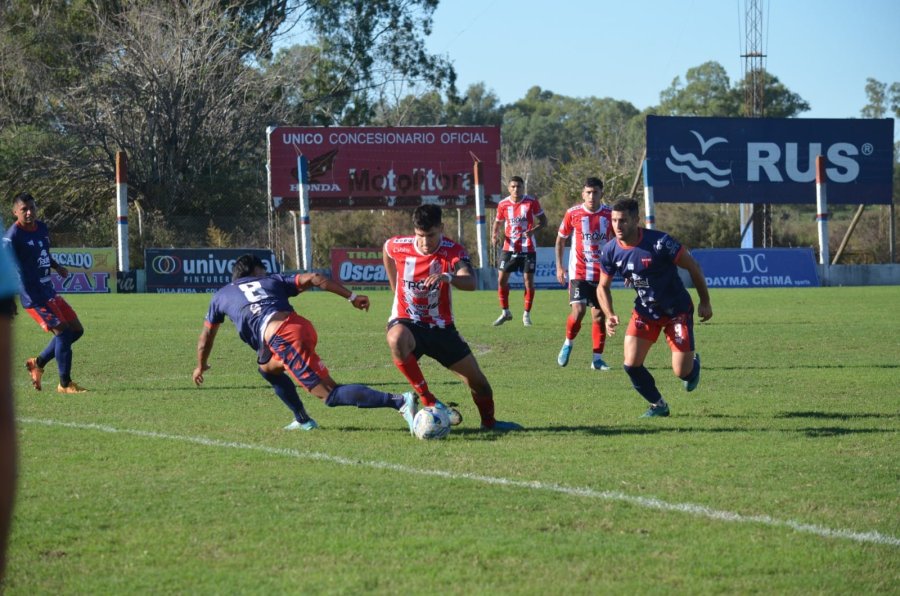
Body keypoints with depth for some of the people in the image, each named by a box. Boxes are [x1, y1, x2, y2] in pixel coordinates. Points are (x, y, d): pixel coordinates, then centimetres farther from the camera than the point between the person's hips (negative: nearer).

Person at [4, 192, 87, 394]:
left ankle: (38, 363, 23)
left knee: (76, 329, 12)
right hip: (32, 295, -9)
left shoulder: (41, 228, 10)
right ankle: (65, 384, -5)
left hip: (49, 291, 9)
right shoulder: (13, 235, -14)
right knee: (62, 331, -15)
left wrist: (56, 266, 10)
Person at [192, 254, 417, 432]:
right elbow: (313, 278, 14)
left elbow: (206, 336, 40)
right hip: (302, 326, 5)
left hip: (282, 339, -5)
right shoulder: (273, 280, 28)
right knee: (266, 367, 33)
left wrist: (201, 366, 57)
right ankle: (303, 420, 28)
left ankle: (399, 402, -28)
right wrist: (352, 296, 10)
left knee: (330, 394, -11)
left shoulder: (220, 296, 28)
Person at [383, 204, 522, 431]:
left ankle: (488, 421, 33)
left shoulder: (453, 251, -15)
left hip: (441, 327, 1)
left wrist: (448, 277, -56)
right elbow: (386, 250, 17)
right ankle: (426, 399, -30)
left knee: (477, 380, 3)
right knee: (396, 340, -40)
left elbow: (471, 282, -34)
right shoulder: (397, 247, -11)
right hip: (406, 322, -1)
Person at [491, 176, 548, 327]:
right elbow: (497, 223, 13)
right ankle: (505, 312, 13)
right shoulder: (503, 204, 1)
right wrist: (495, 235, -8)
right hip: (509, 247, 2)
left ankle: (527, 314, 11)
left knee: (529, 280, -2)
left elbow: (543, 221, -1)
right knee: (501, 279, -2)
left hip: (528, 248, -2)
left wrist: (533, 230, -20)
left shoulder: (532, 202, -5)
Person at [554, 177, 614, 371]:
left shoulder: (609, 214, -1)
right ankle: (568, 343, 10)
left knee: (599, 315, 4)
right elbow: (560, 239, 8)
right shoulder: (573, 214, -4)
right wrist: (559, 267, 2)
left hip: (601, 273, 2)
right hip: (579, 272, -2)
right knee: (578, 310, -17)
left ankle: (597, 358, 12)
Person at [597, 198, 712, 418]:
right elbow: (603, 287, 4)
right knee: (631, 364, -11)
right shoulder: (611, 251, -11)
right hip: (645, 311, 4)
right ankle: (658, 405, 13)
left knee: (682, 372, -6)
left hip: (677, 311, -4)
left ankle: (694, 362, 34)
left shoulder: (660, 243, -26)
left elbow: (693, 267, -14)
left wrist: (705, 302, -8)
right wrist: (609, 315, -13)